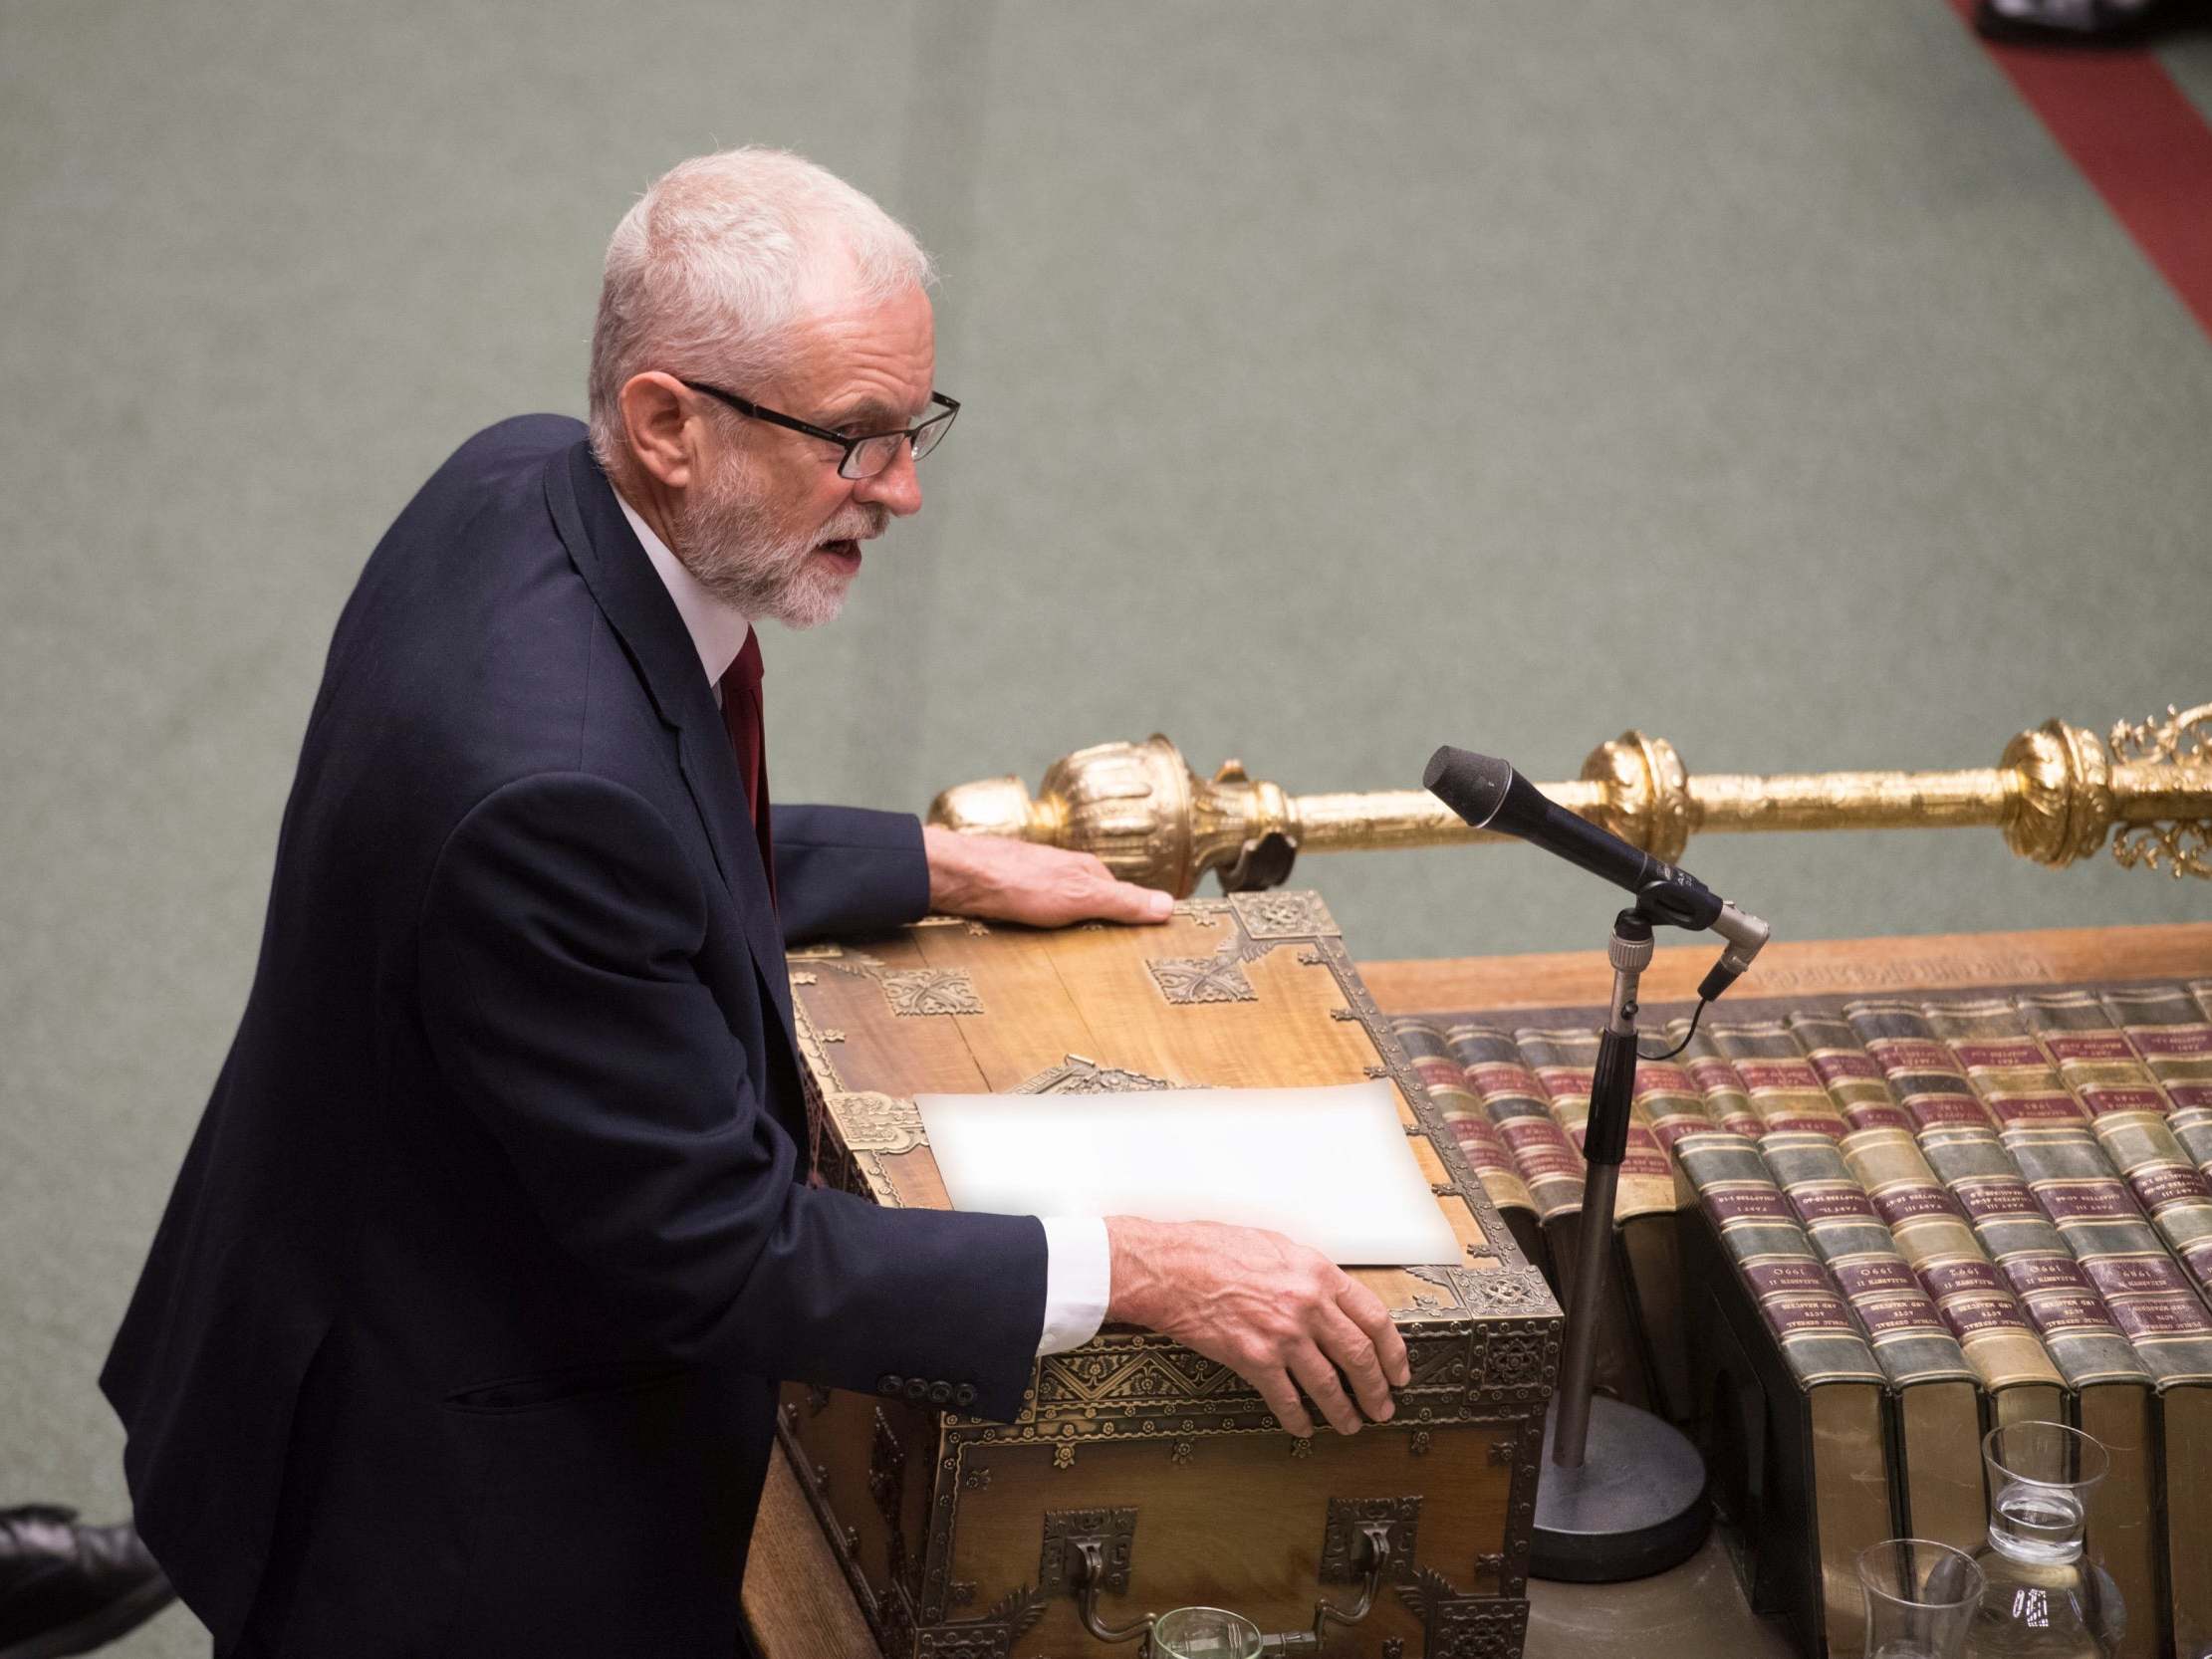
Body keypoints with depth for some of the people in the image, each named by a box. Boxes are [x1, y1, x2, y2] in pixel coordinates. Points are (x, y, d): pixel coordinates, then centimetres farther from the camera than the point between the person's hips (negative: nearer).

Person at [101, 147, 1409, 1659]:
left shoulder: (528, 486, -7)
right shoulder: (549, 773, -36)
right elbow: (711, 1248, -27)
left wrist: (946, 872, 14)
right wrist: (1137, 1271, -24)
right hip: (446, 1512, -10)